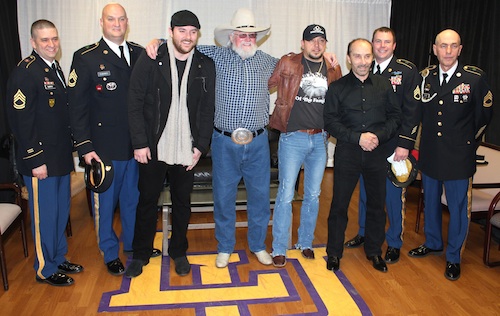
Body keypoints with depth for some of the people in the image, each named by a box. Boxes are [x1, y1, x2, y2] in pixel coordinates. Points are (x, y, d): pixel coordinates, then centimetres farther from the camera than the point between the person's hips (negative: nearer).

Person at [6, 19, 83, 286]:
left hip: (61, 157, 9)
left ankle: (59, 259, 33)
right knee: (45, 215, 4)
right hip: (40, 160, -8)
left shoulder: (55, 69, 13)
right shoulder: (25, 72, -15)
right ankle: (45, 269, 20)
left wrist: (69, 150, 15)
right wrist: (35, 161, -19)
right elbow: (20, 120, -19)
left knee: (61, 211, 17)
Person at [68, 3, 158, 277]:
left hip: (136, 144, 4)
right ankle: (110, 253, 29)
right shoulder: (86, 58, -5)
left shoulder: (139, 54, 5)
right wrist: (84, 146, -11)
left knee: (133, 198, 18)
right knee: (105, 202, 10)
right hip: (104, 147, -3)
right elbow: (77, 106, -7)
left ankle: (133, 243, 39)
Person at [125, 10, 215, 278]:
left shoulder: (205, 66, 2)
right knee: (147, 201, 10)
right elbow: (134, 103, -5)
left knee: (182, 202, 13)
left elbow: (207, 110, 4)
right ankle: (140, 255, 28)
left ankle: (178, 251, 32)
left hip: (187, 150, 2)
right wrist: (139, 143, -10)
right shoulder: (150, 60, -5)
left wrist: (201, 146, -3)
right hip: (153, 148, -1)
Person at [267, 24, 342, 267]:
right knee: (286, 194, -2)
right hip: (292, 138, -4)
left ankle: (305, 243, 29)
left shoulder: (333, 71, 7)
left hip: (320, 140, 4)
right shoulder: (287, 64, -3)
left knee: (313, 195, 13)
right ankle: (279, 249, 12)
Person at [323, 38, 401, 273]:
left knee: (377, 204, 11)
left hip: (378, 153, 2)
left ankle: (374, 251, 29)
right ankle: (334, 252, 20)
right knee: (339, 204, 4)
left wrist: (378, 136, -11)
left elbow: (395, 116, 6)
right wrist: (358, 137, -16)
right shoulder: (337, 87, 0)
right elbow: (330, 122, -6)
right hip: (347, 153, -2)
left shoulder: (384, 85, 6)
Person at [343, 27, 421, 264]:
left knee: (394, 195, 6)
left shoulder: (407, 71, -5)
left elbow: (412, 110, -9)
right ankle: (364, 233, 36)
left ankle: (394, 243, 22)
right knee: (365, 191, 17)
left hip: (393, 146, -4)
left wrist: (405, 144, -14)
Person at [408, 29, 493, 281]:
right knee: (430, 201, 18)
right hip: (429, 154, 4)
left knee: (458, 207, 6)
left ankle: (453, 257, 23)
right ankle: (433, 243, 39)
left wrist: (468, 143, 4)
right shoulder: (425, 76, 0)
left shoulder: (475, 78, -10)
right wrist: (420, 144, 6)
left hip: (458, 157, -4)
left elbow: (484, 114, 1)